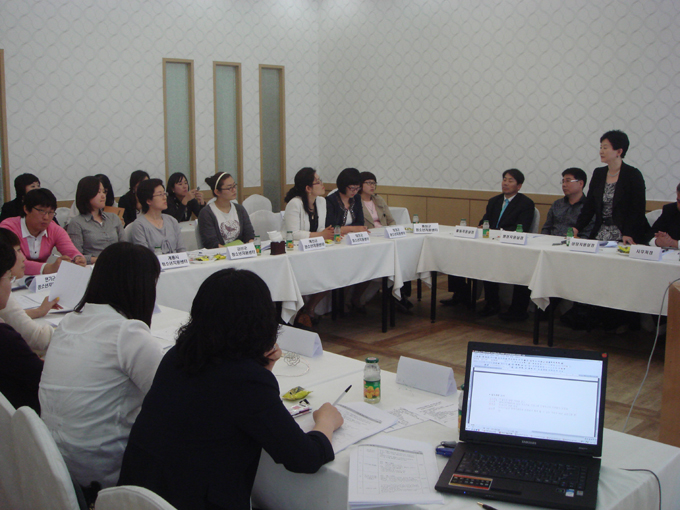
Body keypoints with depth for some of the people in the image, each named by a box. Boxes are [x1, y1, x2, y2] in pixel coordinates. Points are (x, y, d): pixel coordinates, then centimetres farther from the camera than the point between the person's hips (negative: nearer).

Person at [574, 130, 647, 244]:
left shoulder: (633, 175, -4)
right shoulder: (598, 174, 11)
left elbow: (638, 209, -9)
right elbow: (589, 205, 10)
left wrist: (628, 234, -21)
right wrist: (577, 228, -4)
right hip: (599, 234, 4)